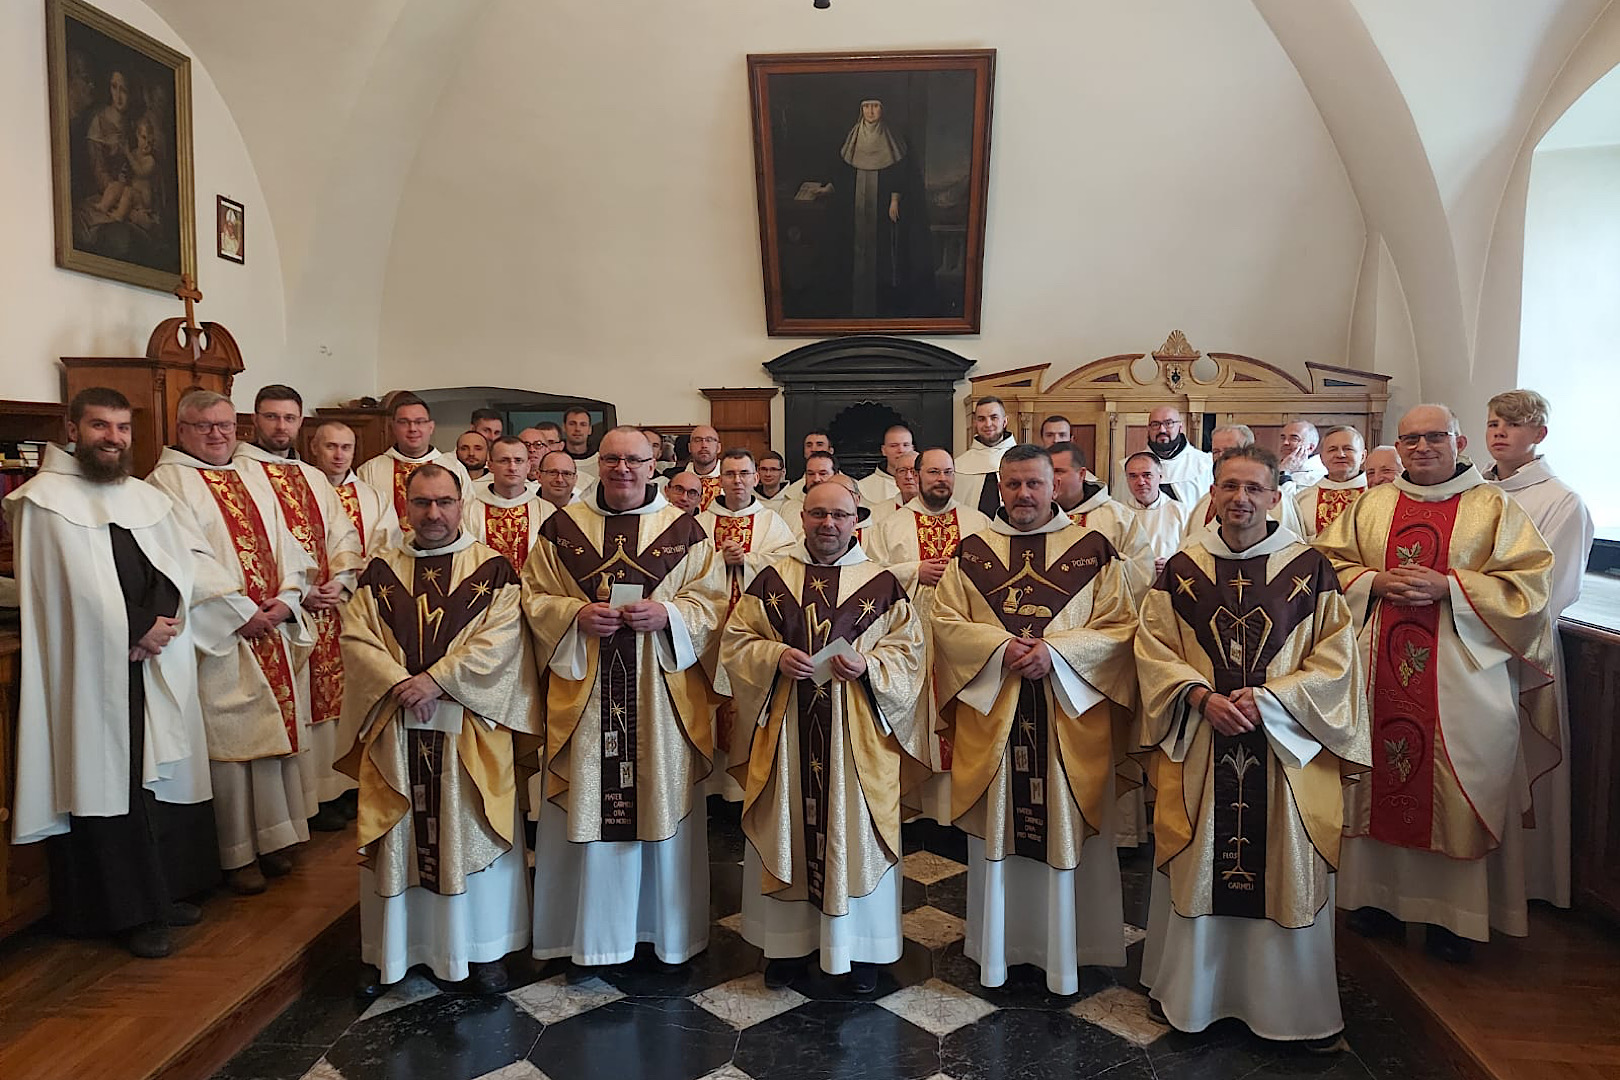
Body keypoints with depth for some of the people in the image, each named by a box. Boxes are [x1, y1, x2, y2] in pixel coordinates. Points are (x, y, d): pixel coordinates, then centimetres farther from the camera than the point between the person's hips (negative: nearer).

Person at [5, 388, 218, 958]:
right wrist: (136, 632, -11)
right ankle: (129, 911, 12)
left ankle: (164, 890, 24)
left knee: (162, 775, 10)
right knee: (107, 782, 1)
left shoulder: (147, 496, 14)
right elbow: (80, 587, -13)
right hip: (92, 671, -6)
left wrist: (158, 621, -11)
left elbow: (179, 565, 5)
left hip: (156, 668, 6)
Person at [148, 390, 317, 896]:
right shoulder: (168, 483, -4)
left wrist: (284, 599, -5)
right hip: (218, 637, -6)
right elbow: (187, 561, -13)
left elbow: (285, 544, 12)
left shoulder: (254, 480, 17)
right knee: (229, 738, -2)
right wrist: (241, 613, -15)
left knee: (274, 731, 9)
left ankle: (270, 839, 21)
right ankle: (236, 854, 9)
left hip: (273, 628, 6)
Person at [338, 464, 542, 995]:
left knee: (471, 834, 3)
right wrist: (400, 684, -16)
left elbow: (499, 640, -10)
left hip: (470, 730, -2)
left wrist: (436, 680, -18)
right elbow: (355, 636, 0)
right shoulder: (381, 572, 10)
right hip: (395, 730, 2)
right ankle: (395, 949, 23)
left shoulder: (492, 569, 2)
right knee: (399, 838, 9)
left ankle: (482, 949, 16)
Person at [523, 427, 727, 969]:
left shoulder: (685, 530, 3)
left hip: (662, 694, 0)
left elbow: (712, 601, 2)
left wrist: (667, 614, -15)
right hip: (583, 691, 1)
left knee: (663, 801, 8)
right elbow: (534, 597, 6)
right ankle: (591, 930, 23)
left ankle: (664, 927, 26)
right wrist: (577, 615, -13)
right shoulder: (562, 527, 5)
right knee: (587, 803, 5)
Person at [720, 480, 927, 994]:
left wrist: (867, 666, -16)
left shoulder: (882, 584, 2)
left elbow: (908, 649, 2)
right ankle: (787, 941, 24)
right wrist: (775, 657, -14)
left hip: (857, 734, -1)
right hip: (786, 733, 1)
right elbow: (735, 641, 5)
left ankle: (859, 947, 22)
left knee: (854, 831, 5)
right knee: (787, 827, 8)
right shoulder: (773, 579, 5)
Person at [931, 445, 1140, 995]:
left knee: (1065, 827, 5)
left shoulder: (1093, 551, 2)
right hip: (991, 713, 1)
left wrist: (1057, 651, -16)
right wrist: (1000, 646, -14)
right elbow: (945, 620, 2)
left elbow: (1120, 625, -2)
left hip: (1069, 715, -1)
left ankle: (1064, 954, 21)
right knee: (995, 827, 8)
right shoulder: (971, 552, 6)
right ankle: (995, 949, 24)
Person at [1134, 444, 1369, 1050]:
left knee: (1289, 874, 6)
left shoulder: (1310, 569, -1)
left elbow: (1335, 660, -2)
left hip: (1287, 746, -1)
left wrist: (1267, 698, -13)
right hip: (1198, 746, 1)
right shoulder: (1181, 568, 3)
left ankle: (1301, 1009, 24)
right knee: (1197, 866, 8)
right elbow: (1153, 648, 1)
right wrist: (1202, 696, -13)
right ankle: (1191, 994, 26)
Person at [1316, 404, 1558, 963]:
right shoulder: (1370, 504, 11)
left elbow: (1529, 581, -4)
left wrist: (1446, 587, -15)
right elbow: (1328, 564, 10)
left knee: (1457, 790, 1)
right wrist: (1375, 581, -8)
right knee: (1378, 777, 6)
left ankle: (1452, 915, 14)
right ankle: (1378, 896, 20)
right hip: (1378, 669, 3)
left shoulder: (1493, 507, 3)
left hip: (1462, 675, -2)